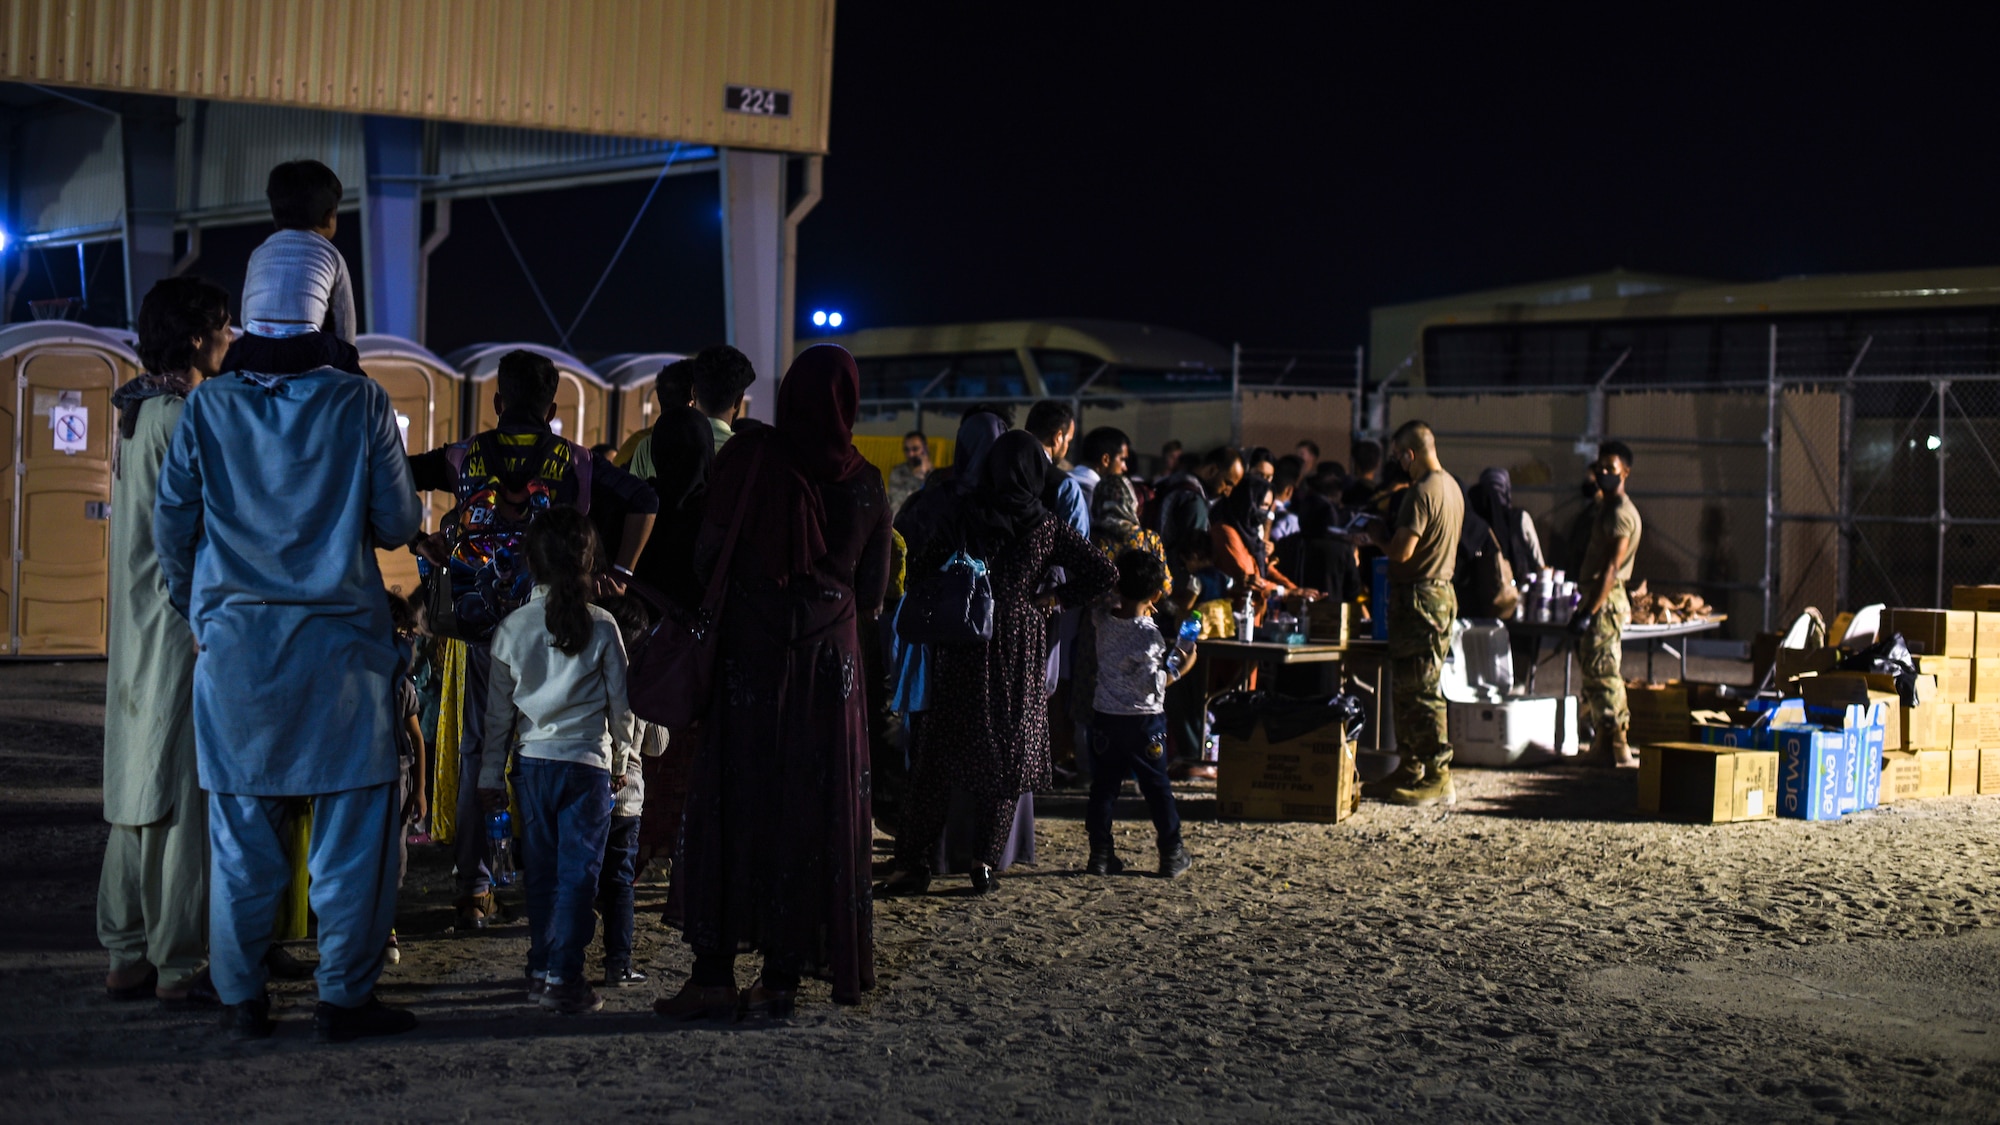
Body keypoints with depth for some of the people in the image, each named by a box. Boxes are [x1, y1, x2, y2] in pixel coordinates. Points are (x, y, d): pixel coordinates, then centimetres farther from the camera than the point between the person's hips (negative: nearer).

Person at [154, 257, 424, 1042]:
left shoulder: (206, 407, 2)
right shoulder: (361, 404, -4)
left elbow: (171, 523, 6)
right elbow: (398, 523, -1)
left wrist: (198, 608, 21)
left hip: (235, 638, 2)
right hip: (338, 639, -2)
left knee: (240, 825, 8)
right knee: (353, 817, 4)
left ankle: (242, 998, 13)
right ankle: (344, 997, 5)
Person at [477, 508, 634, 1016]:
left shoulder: (512, 627, 1)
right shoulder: (601, 626, -6)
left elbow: (499, 710, 5)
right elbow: (621, 701, 2)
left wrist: (491, 775, 13)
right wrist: (618, 749, 19)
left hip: (533, 761, 3)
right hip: (588, 761, -3)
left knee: (541, 872, 12)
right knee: (578, 871, 0)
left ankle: (540, 971, 17)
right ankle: (563, 978, -4)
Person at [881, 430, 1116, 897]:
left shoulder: (965, 519, -5)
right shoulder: (1047, 527, -3)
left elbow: (919, 567, -8)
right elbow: (1103, 574, -5)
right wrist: (1056, 597, 6)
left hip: (962, 652, 0)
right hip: (1021, 653, 0)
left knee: (940, 755, 6)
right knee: (1009, 756, 9)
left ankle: (914, 860, 5)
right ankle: (986, 863, 6)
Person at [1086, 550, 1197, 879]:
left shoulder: (1104, 621, -2)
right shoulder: (1149, 635, -17)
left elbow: (1096, 609, 23)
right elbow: (1151, 683, -18)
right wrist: (1180, 668, -7)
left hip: (1106, 718, 4)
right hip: (1144, 721, -4)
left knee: (1103, 787, 9)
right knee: (1157, 787, 6)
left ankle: (1100, 854, 8)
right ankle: (1172, 855, 12)